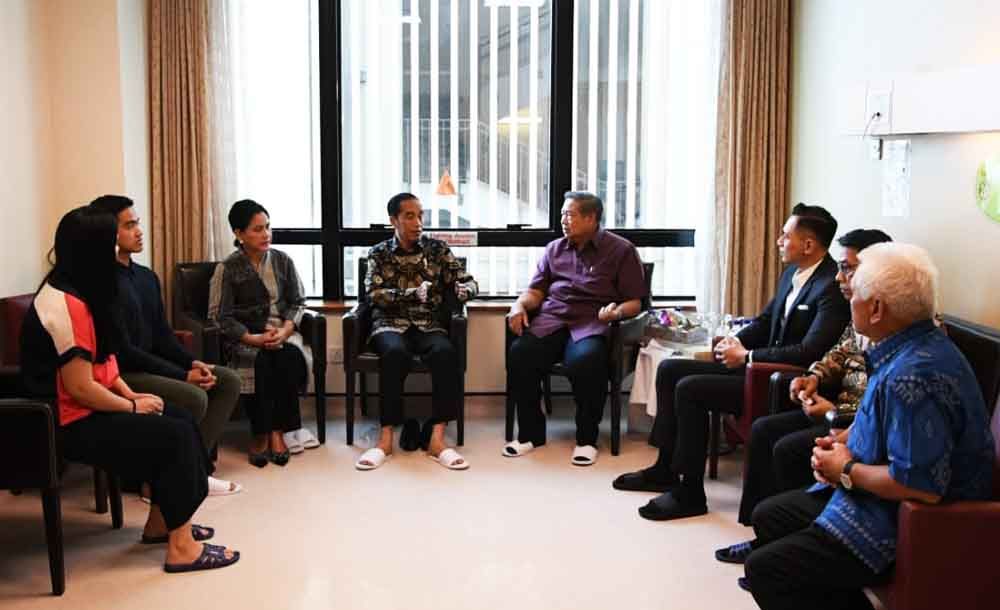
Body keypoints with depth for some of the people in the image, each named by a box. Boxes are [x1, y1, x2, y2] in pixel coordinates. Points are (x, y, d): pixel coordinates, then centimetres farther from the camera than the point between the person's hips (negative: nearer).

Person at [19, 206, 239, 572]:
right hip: (70, 423, -10)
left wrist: (132, 395, 3)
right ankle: (181, 547, -9)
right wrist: (132, 407, -12)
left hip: (86, 410, 10)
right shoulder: (66, 305, -24)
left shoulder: (76, 292, 10)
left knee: (181, 419, 6)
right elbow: (80, 387, -25)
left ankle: (161, 522, 15)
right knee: (176, 435, -14)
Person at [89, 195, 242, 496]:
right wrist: (183, 375, -19)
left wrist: (193, 363, -4)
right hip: (119, 374, -9)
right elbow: (123, 352, -21)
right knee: (193, 398, -29)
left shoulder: (146, 276, 11)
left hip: (151, 365, 10)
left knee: (228, 381, 0)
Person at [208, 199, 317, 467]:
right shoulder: (227, 269, -2)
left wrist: (286, 329, -13)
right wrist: (253, 338, -21)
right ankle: (261, 434, -22)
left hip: (283, 332, 2)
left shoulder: (283, 260, 7)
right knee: (261, 362, -34)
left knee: (289, 357, -32)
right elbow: (219, 315, -7)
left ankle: (277, 431, -24)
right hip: (245, 338, -2)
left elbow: (298, 302, 7)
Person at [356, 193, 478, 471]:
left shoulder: (437, 249, 11)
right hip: (390, 324, -1)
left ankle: (436, 437, -33)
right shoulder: (379, 253, 9)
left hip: (429, 325, 1)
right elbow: (374, 294, -5)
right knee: (395, 352, -37)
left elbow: (469, 282, 7)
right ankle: (386, 437, -31)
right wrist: (413, 294, -18)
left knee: (446, 352, -34)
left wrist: (463, 289, -18)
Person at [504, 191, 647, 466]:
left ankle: (587, 438, -17)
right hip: (551, 320, 4)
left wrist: (618, 311, -17)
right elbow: (536, 290, 20)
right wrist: (520, 305, -2)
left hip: (592, 323, -3)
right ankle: (531, 433, -11)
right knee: (519, 353, -28)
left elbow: (635, 302, 5)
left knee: (586, 360, -37)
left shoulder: (621, 250, 9)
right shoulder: (554, 249, 22)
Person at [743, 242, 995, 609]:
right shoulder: (913, 347, 4)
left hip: (900, 524, -11)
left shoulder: (913, 376, -30)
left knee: (763, 569, -14)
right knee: (767, 516, 17)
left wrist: (846, 471, -17)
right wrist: (845, 446, 3)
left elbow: (921, 485, -33)